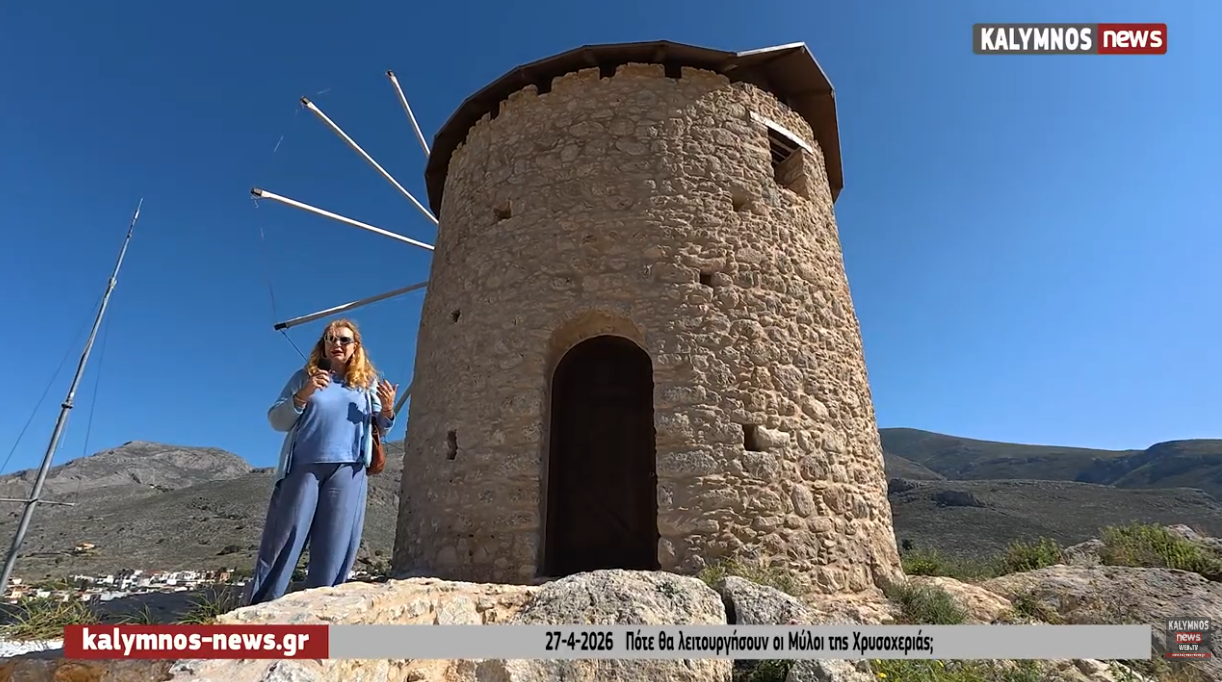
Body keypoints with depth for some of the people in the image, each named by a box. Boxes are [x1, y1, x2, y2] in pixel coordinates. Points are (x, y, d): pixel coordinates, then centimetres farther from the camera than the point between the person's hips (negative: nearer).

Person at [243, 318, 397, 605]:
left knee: (334, 548, 3)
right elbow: (276, 419, 6)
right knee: (284, 539, 2)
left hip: (348, 471, 1)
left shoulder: (368, 383, 11)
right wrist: (302, 396, -11)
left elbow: (379, 429, 13)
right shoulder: (304, 377, 10)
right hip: (303, 467, 0)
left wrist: (388, 412, -9)